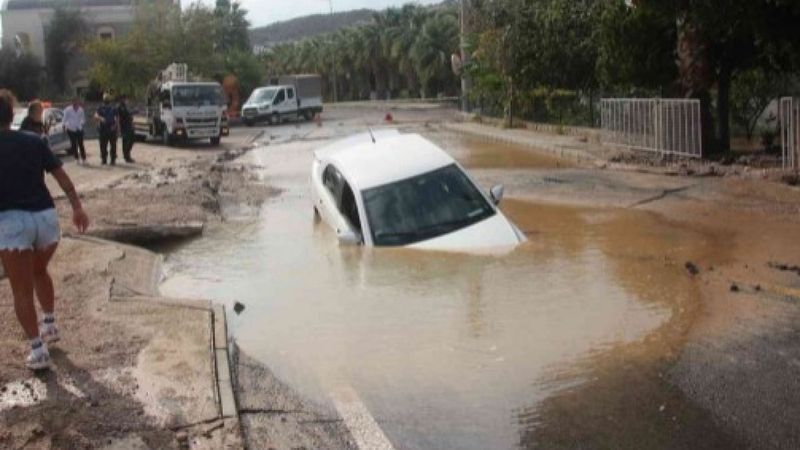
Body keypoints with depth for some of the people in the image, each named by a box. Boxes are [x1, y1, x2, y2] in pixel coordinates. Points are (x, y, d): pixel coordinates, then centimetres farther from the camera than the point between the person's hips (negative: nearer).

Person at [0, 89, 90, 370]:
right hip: (45, 216, 4)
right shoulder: (34, 142, 8)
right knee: (39, 272, 30)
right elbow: (61, 175, 6)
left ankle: (37, 350, 1)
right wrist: (77, 207, 8)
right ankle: (49, 324, 36)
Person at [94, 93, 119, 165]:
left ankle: (113, 160, 8)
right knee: (103, 146, 2)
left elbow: (117, 118, 7)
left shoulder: (113, 108, 6)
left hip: (112, 129, 0)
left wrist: (116, 125, -10)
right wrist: (100, 118, -31)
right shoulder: (101, 108, 5)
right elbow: (96, 115, -9)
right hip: (103, 129, 0)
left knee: (113, 145, 0)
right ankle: (104, 160, 13)